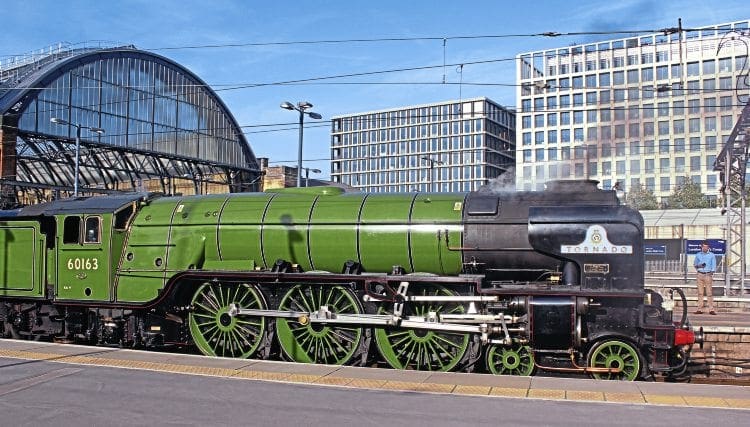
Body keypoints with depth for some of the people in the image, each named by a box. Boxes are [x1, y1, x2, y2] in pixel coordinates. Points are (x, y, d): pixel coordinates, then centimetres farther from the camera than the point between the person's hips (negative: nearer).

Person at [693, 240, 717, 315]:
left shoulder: (712, 255, 7)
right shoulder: (698, 255, 13)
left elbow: (713, 266, 3)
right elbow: (694, 264, 18)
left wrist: (711, 273, -12)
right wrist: (699, 266, -4)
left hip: (708, 275, -2)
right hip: (700, 274, 2)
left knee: (709, 292, -6)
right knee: (700, 292, 1)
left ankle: (711, 309, -7)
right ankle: (700, 309, 2)